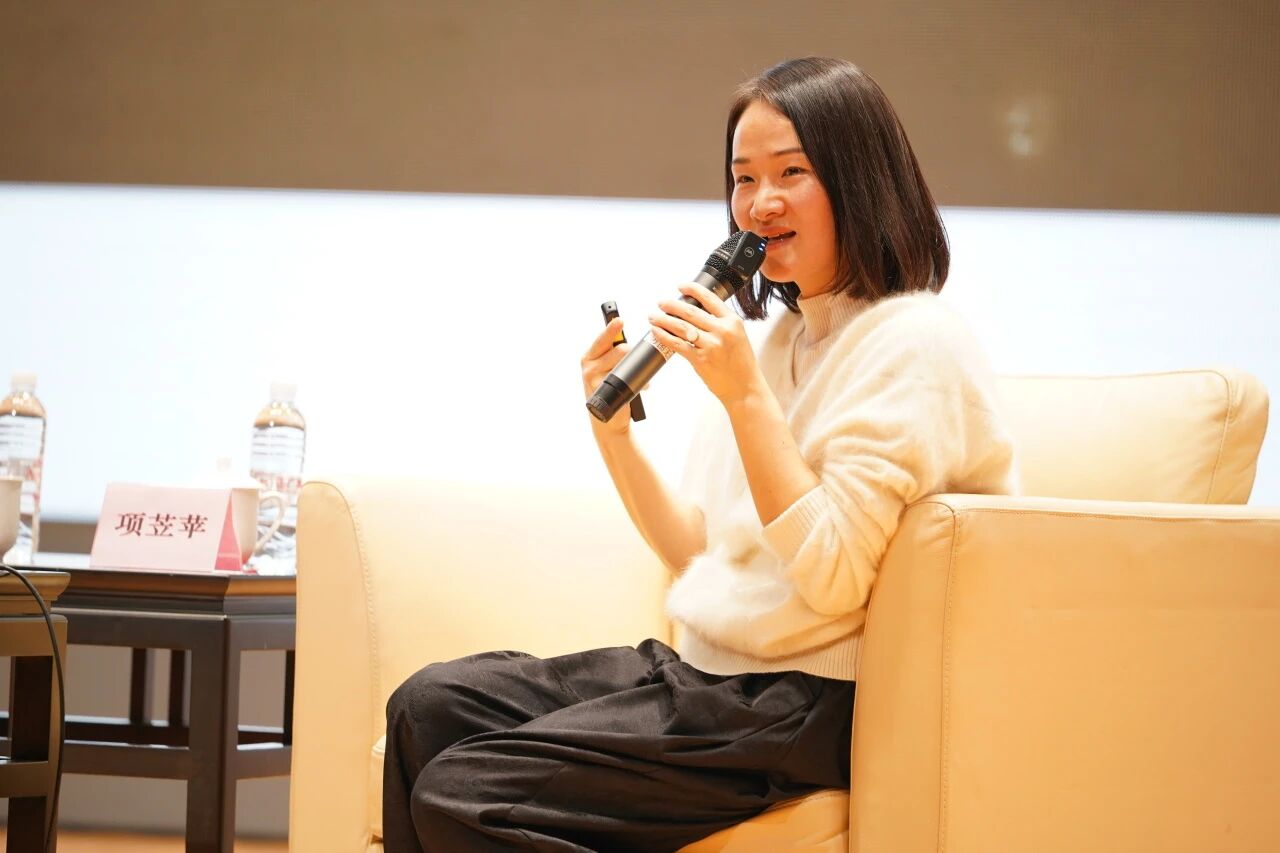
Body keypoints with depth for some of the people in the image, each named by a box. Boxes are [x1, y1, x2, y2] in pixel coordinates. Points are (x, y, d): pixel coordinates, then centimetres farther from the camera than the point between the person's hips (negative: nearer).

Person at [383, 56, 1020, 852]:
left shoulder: (913, 344, -11)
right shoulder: (778, 337, 14)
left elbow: (832, 580, -20)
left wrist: (745, 396, -22)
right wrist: (614, 432, 2)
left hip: (805, 703, -9)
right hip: (706, 668, 9)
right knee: (433, 704, -3)